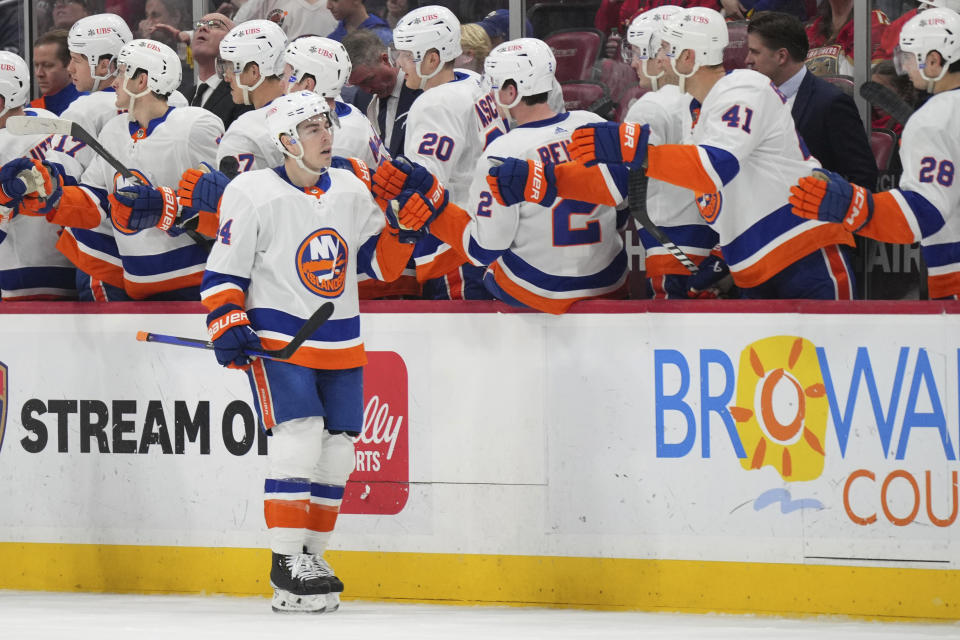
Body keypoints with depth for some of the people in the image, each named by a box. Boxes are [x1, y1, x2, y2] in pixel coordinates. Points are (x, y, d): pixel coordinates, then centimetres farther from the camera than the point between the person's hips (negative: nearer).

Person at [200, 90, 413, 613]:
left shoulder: (352, 192, 7)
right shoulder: (254, 194, -9)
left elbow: (378, 261, 14)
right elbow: (223, 269, -5)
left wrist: (403, 230, -4)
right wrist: (228, 325, -15)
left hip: (340, 346, 6)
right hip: (276, 341, -6)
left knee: (335, 452, 6)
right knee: (298, 439, -18)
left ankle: (311, 555, 20)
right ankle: (287, 561, -12)